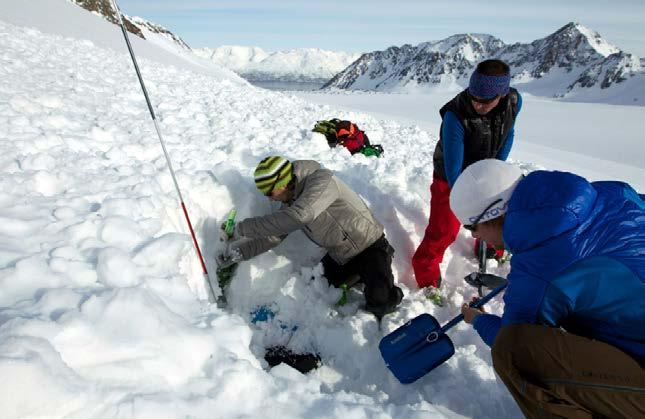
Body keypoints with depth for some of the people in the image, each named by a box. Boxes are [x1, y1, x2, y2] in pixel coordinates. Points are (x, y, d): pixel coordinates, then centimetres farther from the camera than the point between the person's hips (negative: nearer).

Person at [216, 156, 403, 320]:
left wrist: (246, 226, -36)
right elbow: (274, 235, 4)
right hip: (339, 256, 8)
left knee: (379, 303, -23)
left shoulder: (321, 179, -27)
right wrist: (239, 251, -8)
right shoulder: (290, 203, 0)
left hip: (370, 247, -8)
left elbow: (299, 216, -41)